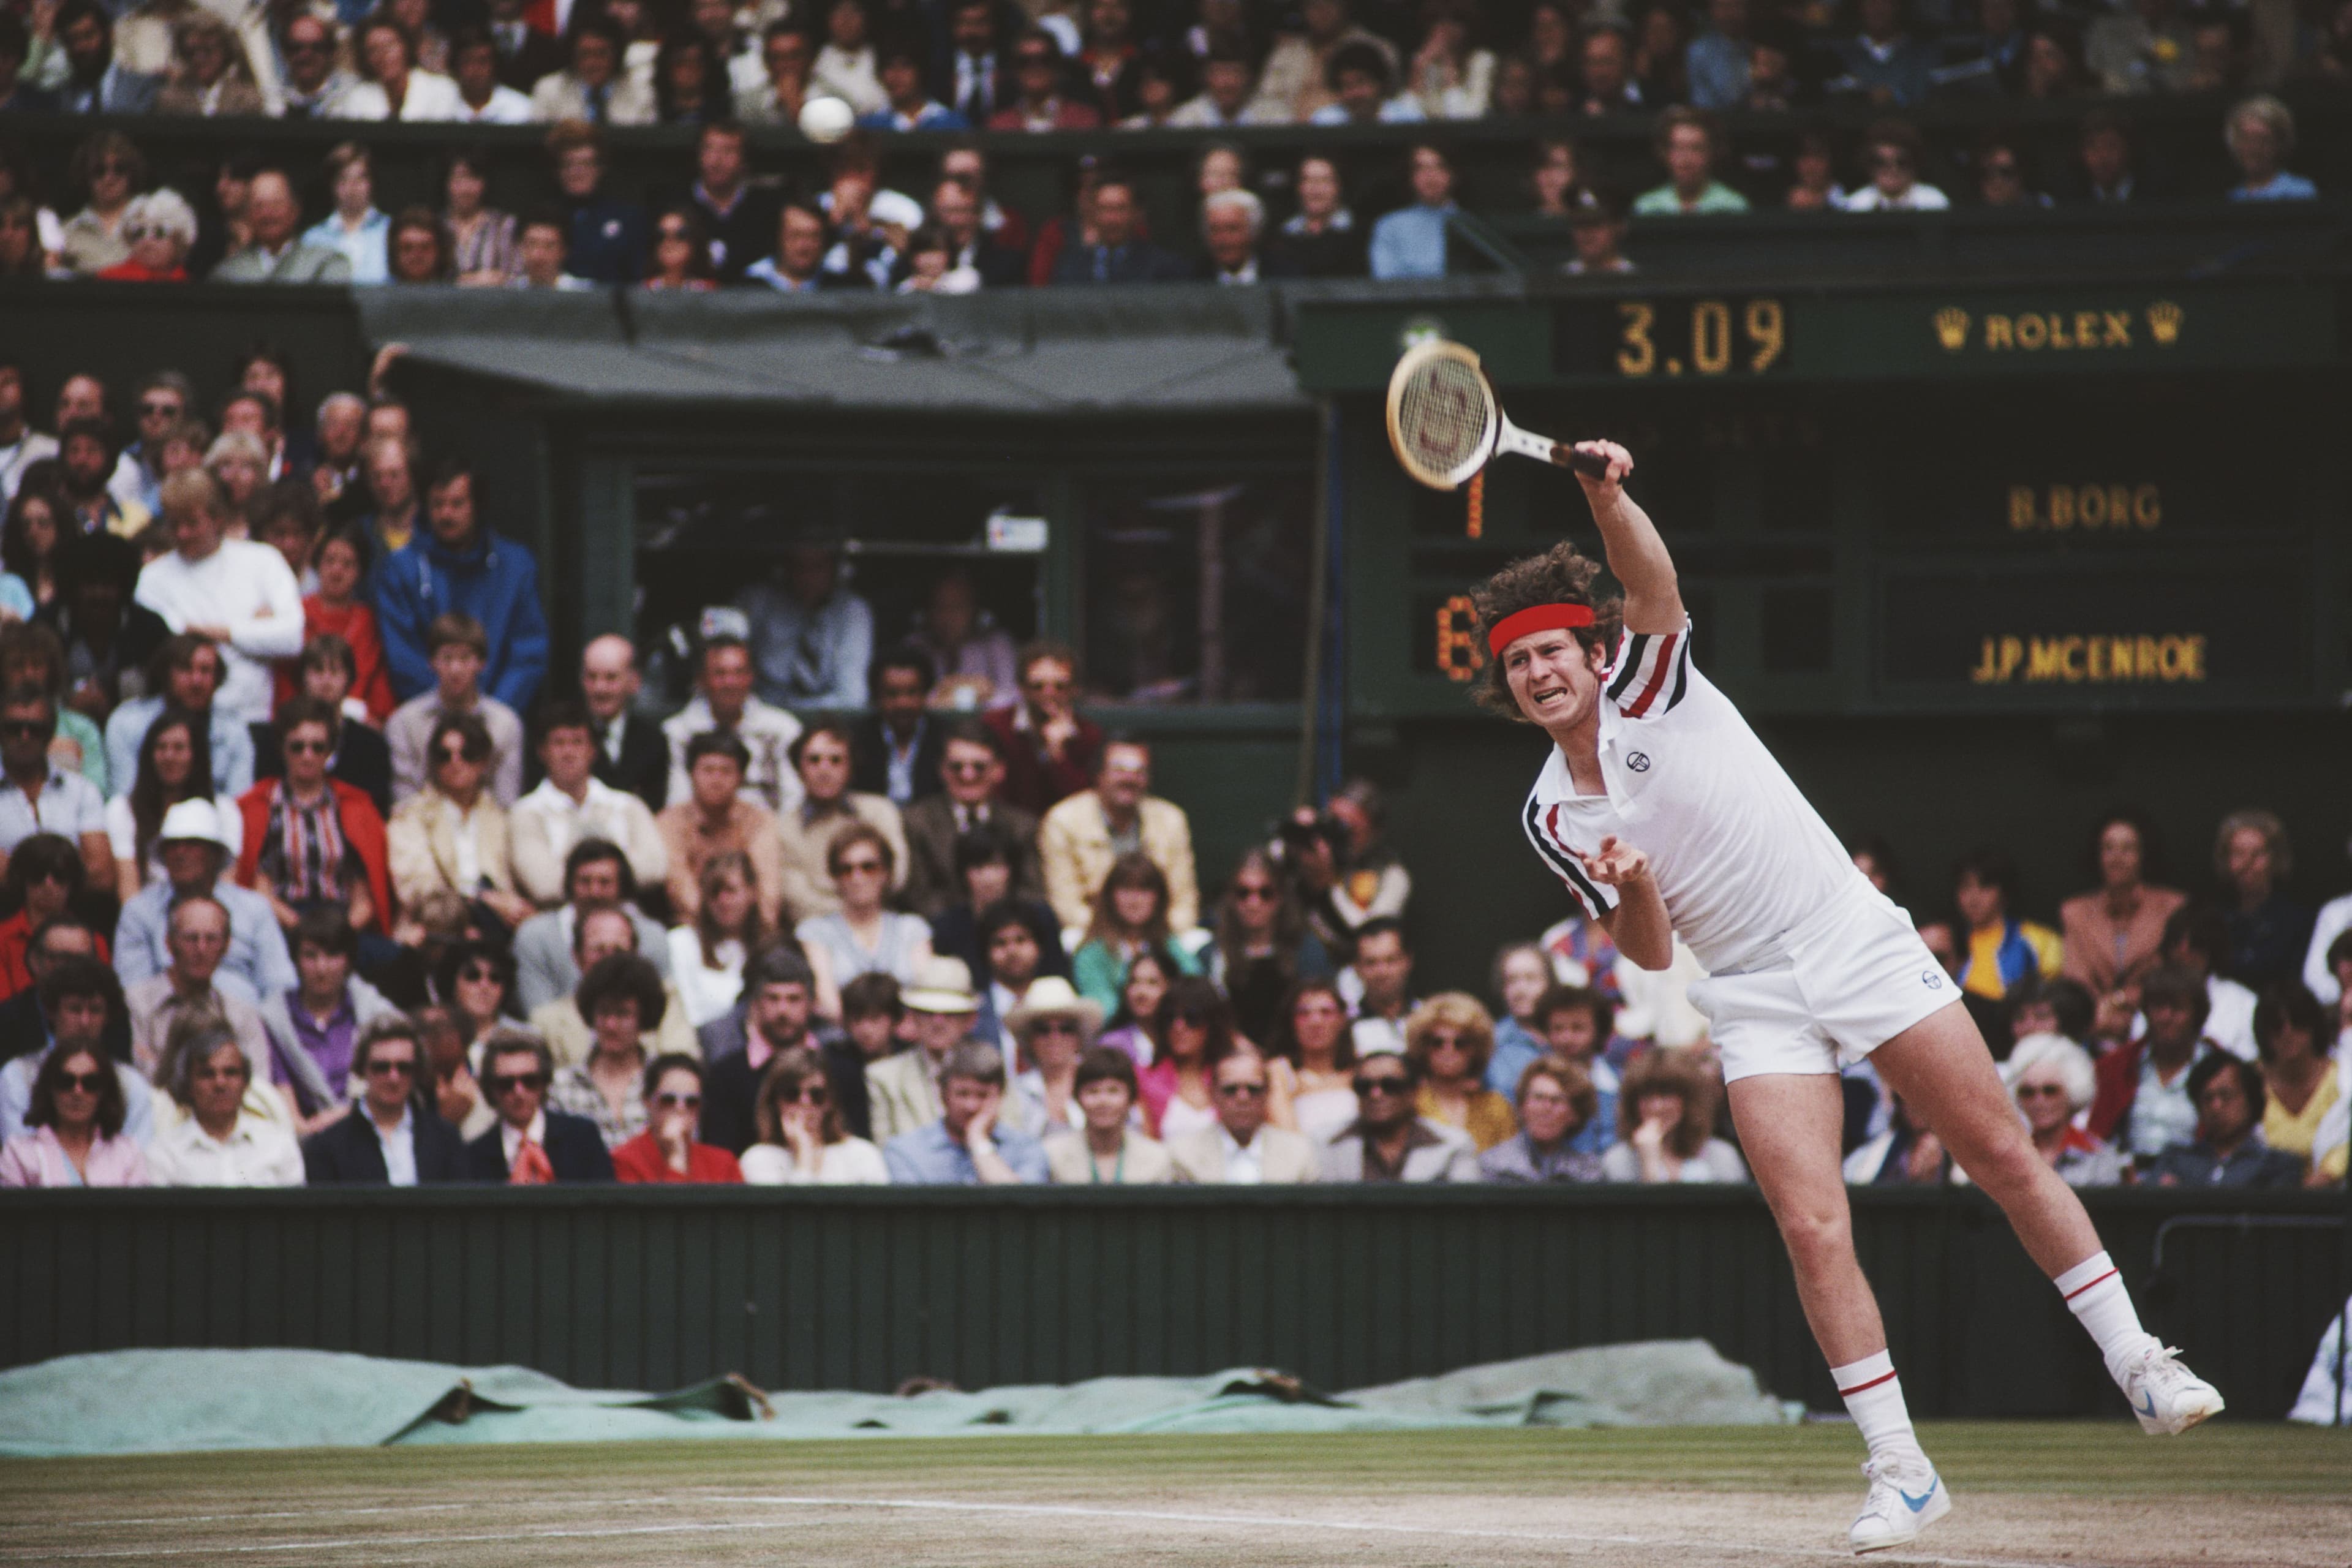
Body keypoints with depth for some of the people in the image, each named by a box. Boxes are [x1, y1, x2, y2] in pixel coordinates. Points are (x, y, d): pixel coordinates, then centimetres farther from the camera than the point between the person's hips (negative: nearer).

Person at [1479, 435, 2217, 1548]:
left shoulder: (1648, 681, -2)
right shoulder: (1550, 819, 5)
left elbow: (1652, 582, -23)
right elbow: (1648, 952, 5)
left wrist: (1607, 496, -43)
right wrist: (1634, 890, -18)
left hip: (1860, 943, -2)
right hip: (1756, 999, 2)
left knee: (2004, 1158, -2)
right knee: (1813, 1229, -13)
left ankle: (2139, 1369, 9)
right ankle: (1899, 1472, -6)